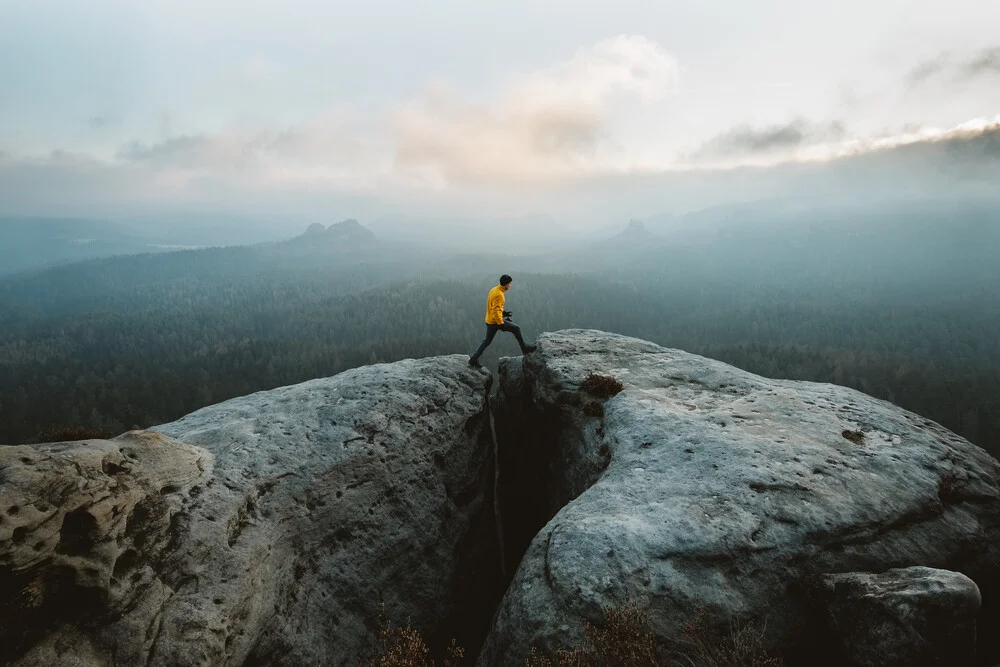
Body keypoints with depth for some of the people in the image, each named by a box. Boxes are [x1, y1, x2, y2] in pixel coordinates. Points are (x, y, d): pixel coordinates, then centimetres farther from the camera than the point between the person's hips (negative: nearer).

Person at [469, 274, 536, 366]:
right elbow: (496, 311, -25)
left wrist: (503, 312, 18)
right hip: (496, 321, -9)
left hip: (489, 321, 9)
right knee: (516, 329, 0)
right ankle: (524, 349, 9)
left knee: (487, 341, 16)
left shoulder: (494, 290, 10)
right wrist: (501, 324, -23)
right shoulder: (499, 294, -20)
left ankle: (474, 359, 15)